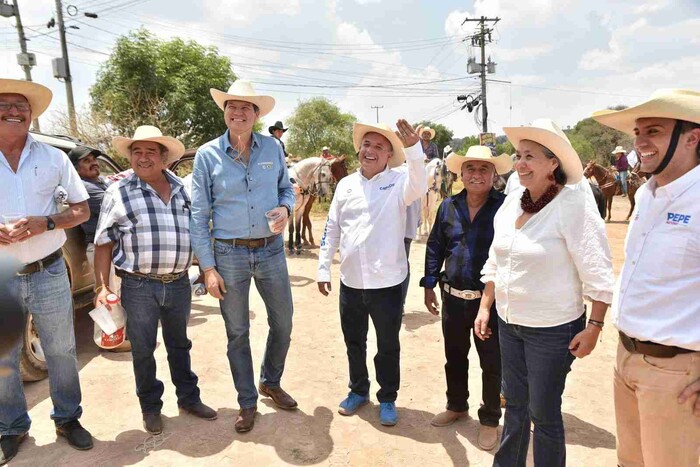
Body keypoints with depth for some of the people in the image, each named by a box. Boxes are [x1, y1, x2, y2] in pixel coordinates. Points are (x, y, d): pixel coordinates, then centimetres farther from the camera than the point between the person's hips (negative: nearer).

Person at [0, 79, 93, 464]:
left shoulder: (53, 158, 2)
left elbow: (82, 211, 5)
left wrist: (45, 223, -14)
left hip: (48, 273, 1)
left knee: (61, 353, 12)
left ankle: (67, 418, 30)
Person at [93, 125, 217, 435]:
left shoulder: (182, 190, 7)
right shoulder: (118, 193, -2)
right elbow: (104, 243, -2)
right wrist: (102, 286, -7)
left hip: (179, 283, 3)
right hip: (139, 286, -2)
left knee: (179, 344, 17)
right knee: (143, 349, 10)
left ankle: (189, 398, 33)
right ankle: (150, 407, 29)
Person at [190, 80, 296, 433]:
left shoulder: (272, 148, 2)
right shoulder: (207, 155, -4)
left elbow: (287, 188, 14)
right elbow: (199, 215, -3)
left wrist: (285, 208, -11)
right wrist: (208, 267, -7)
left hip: (271, 249, 3)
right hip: (229, 254, -2)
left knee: (283, 322, 13)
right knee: (237, 333, 10)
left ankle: (271, 382, 40)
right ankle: (247, 403, 29)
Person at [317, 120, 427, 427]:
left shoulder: (398, 181, -6)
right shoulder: (346, 184, 5)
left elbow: (419, 185, -30)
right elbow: (332, 229, 8)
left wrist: (412, 148, -45)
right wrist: (324, 268, 6)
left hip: (386, 282, -4)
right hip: (350, 281, 4)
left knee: (388, 346, 12)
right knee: (354, 342, 19)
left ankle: (387, 399, 32)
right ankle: (358, 390, 40)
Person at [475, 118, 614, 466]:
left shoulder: (574, 206, -17)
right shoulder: (511, 203, 2)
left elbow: (598, 275, -16)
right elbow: (494, 263, 11)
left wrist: (594, 327, -15)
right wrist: (484, 308, 11)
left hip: (553, 330, -6)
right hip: (508, 323, 6)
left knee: (543, 413, 8)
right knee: (514, 402, 21)